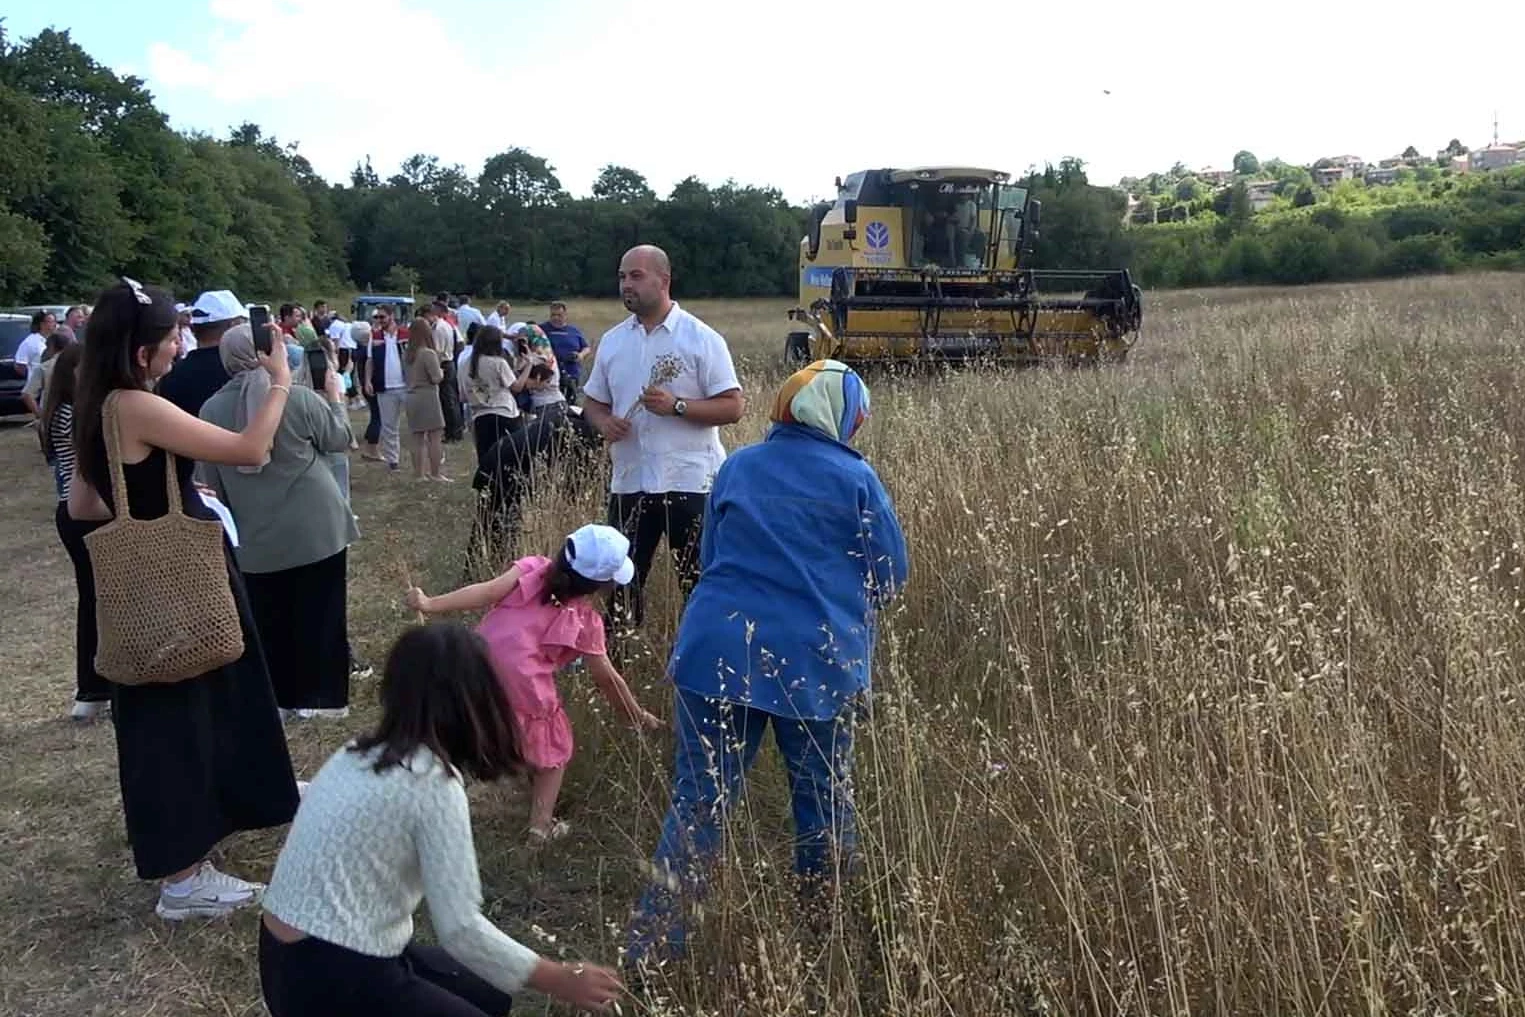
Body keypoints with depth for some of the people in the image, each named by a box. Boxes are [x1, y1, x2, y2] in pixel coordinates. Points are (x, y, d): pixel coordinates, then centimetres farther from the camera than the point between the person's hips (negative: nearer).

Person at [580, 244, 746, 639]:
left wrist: (677, 406, -21)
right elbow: (593, 400, 18)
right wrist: (604, 422, -5)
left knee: (700, 583, 2)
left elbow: (733, 407, -8)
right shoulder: (612, 341, 10)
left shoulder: (701, 339, -5)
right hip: (629, 482, 5)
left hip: (690, 482, -5)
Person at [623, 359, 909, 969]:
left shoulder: (737, 468, 10)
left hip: (720, 650, 3)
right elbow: (891, 575, 4)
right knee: (823, 798, 15)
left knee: (699, 799, 7)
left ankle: (654, 931, 8)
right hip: (814, 663, -2)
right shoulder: (855, 478, -1)